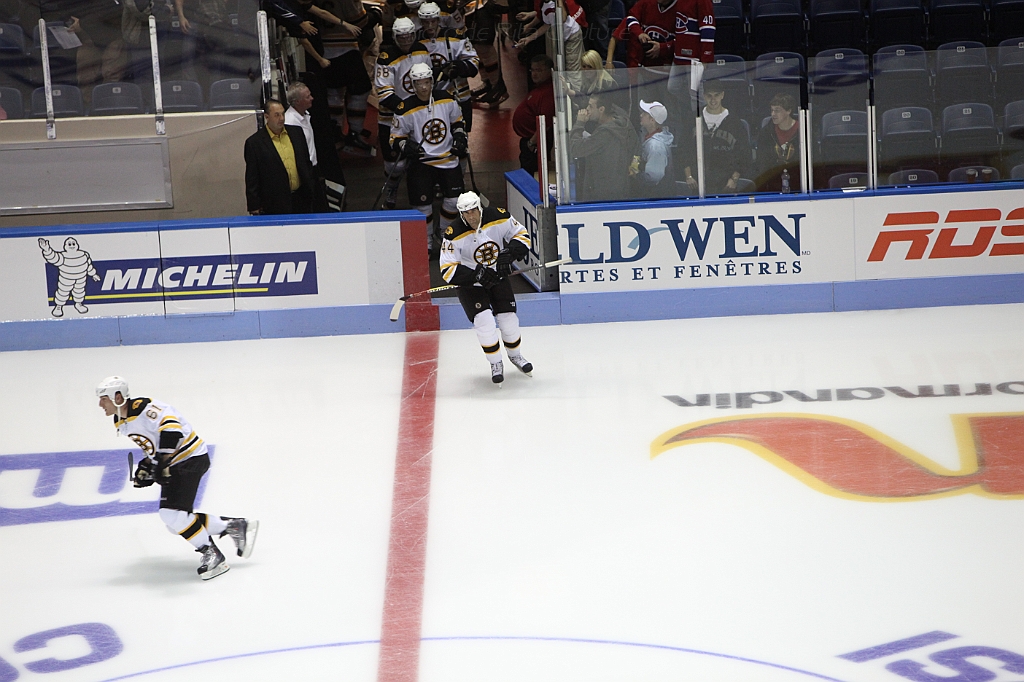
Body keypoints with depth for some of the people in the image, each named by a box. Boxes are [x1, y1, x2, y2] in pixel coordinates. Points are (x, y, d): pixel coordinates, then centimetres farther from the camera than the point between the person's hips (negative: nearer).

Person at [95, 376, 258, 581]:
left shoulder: (144, 408, -22)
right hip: (173, 464, 10)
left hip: (191, 458, -10)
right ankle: (235, 526, 15)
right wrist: (147, 466, 10)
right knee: (176, 522, 5)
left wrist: (161, 463, -40)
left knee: (173, 514, -20)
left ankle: (212, 555, -7)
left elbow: (171, 428, -37)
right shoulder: (121, 423, 10)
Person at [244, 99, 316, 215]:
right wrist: (254, 208, -5)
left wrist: (311, 191, 13)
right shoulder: (254, 142, -5)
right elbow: (251, 179, -3)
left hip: (302, 199, 4)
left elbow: (307, 163, 17)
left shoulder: (296, 132, 9)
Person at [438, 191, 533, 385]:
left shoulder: (498, 218, -17)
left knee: (508, 319, -1)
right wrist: (477, 275, -37)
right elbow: (448, 270, -25)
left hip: (498, 277, 3)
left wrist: (510, 253, -25)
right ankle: (496, 365, 3)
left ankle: (515, 355, 30)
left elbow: (522, 235, -4)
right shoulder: (454, 235, -25)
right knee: (484, 321, -18)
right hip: (469, 283, -3)